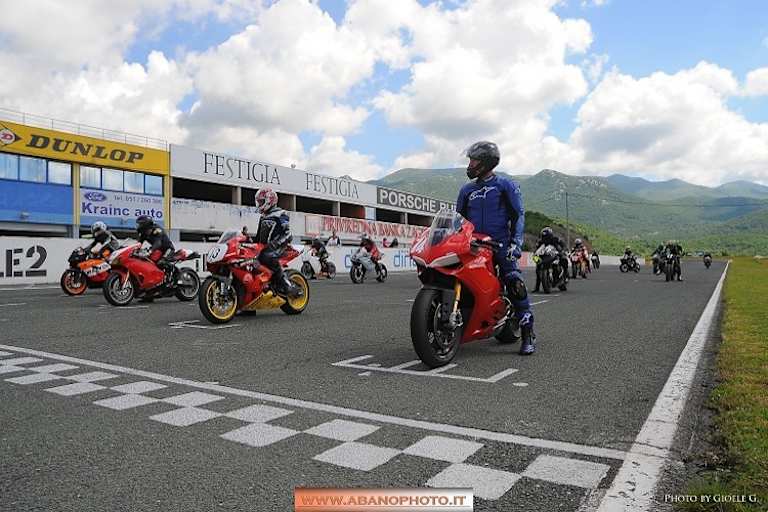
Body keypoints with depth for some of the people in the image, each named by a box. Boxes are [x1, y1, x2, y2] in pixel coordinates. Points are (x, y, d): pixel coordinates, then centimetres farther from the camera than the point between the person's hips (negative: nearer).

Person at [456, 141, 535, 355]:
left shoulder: (506, 186, 6)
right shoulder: (467, 190, 19)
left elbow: (518, 215, -1)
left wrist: (515, 243, -14)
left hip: (500, 245, -5)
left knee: (515, 282, -20)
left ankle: (527, 334, -15)